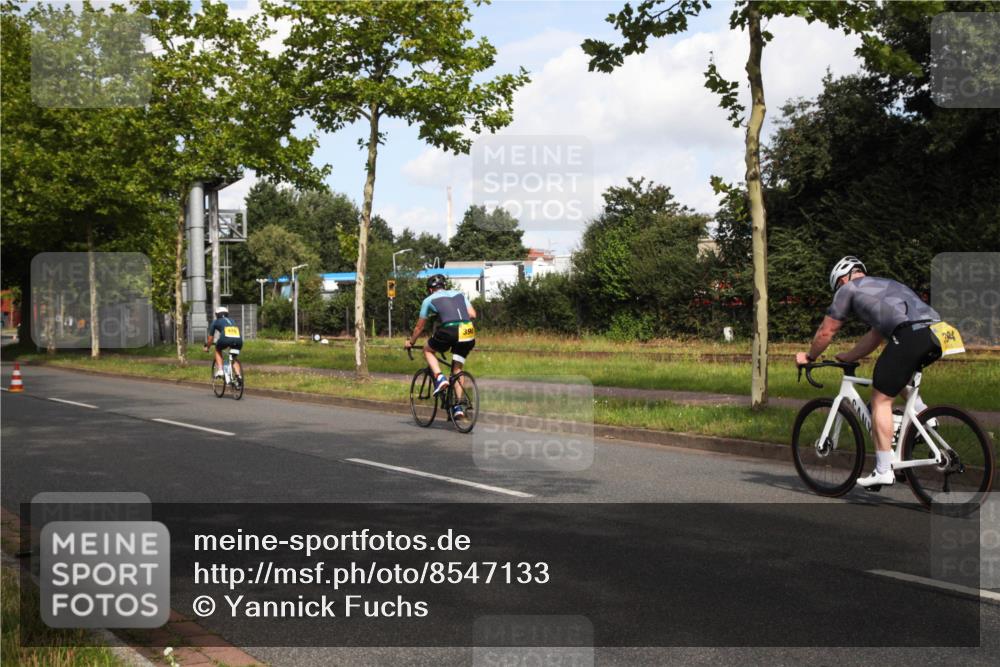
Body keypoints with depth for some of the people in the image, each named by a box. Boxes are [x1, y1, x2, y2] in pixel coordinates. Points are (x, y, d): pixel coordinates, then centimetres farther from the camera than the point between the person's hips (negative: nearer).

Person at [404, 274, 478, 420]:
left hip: (449, 331, -4)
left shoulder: (429, 300, 19)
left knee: (428, 350, 24)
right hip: (469, 333, 4)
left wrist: (410, 342, 43)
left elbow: (419, 327, 27)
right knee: (457, 369, 18)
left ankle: (439, 377, 2)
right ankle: (458, 405, 10)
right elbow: (472, 314, 16)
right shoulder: (459, 294, 27)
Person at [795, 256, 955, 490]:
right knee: (897, 374, 35)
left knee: (881, 400, 2)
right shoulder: (887, 286, 37)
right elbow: (875, 336, 41)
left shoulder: (848, 288, 16)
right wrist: (847, 357, 48)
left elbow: (825, 332, 21)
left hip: (910, 335, -8)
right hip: (936, 334, 8)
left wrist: (809, 357, 37)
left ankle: (884, 470, 0)